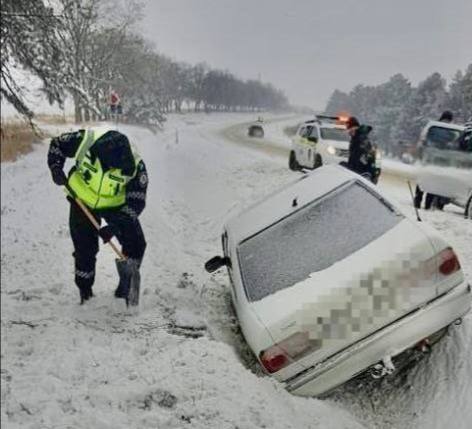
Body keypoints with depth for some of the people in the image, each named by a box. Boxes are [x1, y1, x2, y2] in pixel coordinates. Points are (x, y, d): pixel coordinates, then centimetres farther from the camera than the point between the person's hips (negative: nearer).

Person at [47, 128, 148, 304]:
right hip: (83, 201, 0)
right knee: (85, 250, -4)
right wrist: (56, 167, -22)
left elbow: (136, 202, -24)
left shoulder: (135, 166, -31)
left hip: (116, 205, 1)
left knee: (136, 244, -7)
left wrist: (115, 226, -33)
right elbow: (56, 144, -8)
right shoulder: (85, 141, -31)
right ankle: (85, 291, 19)